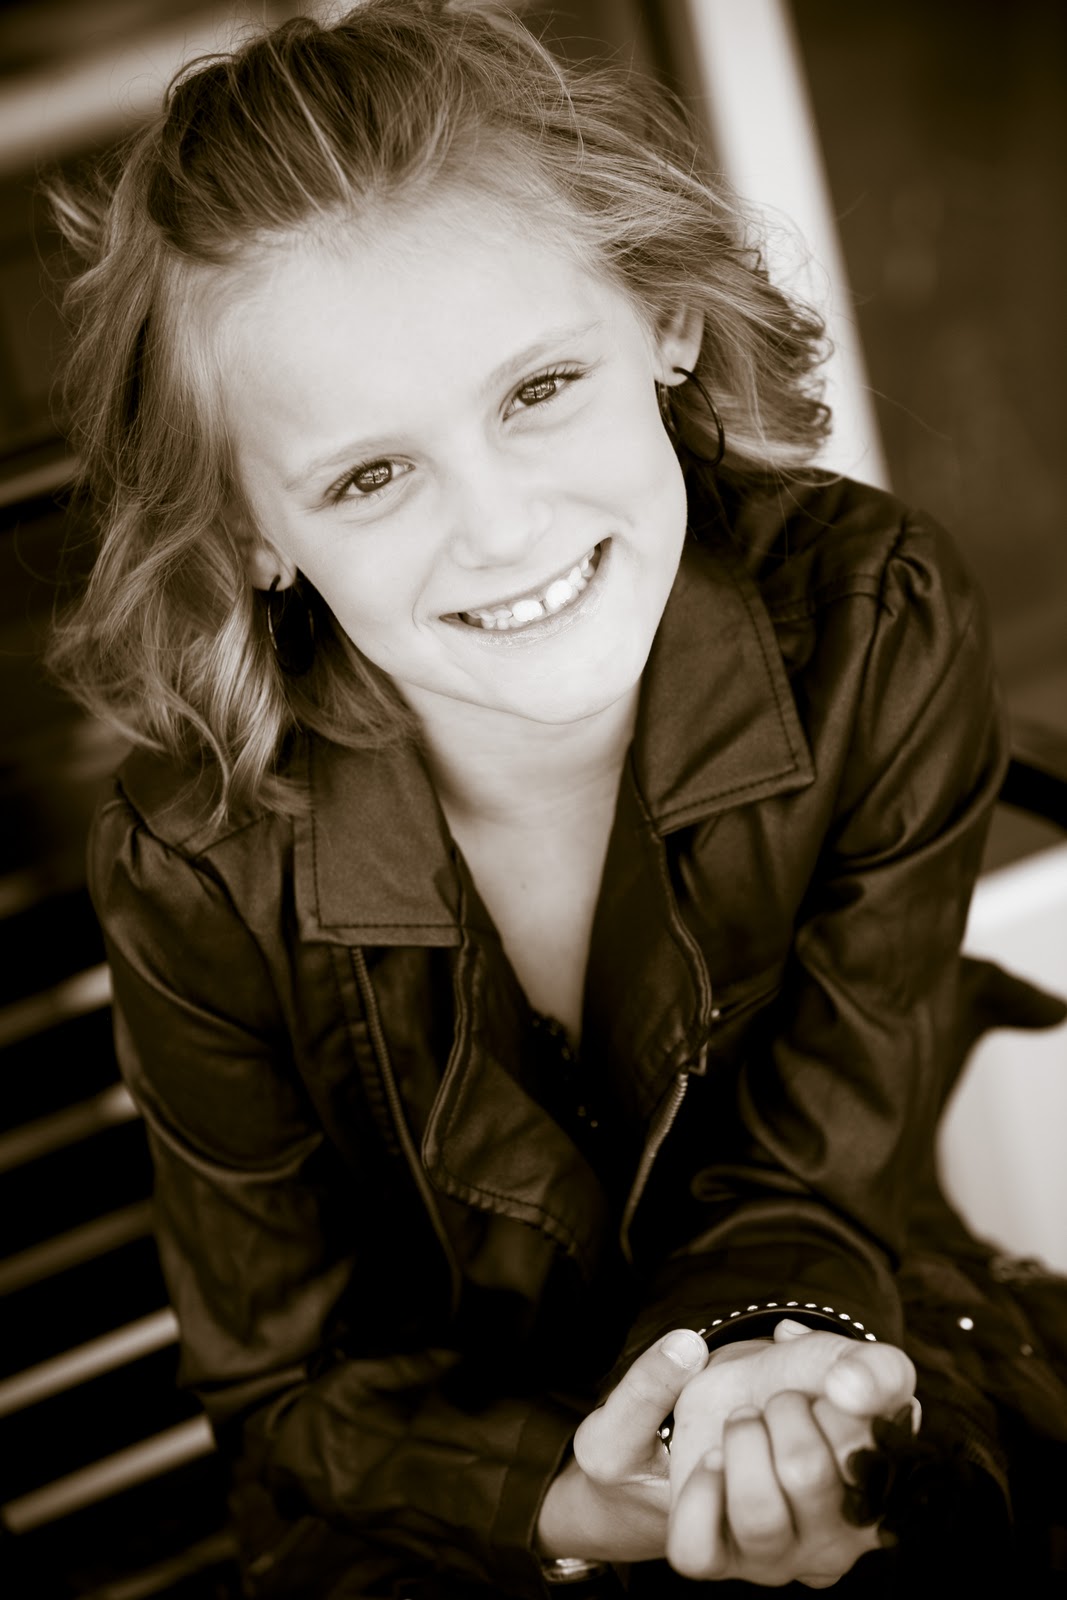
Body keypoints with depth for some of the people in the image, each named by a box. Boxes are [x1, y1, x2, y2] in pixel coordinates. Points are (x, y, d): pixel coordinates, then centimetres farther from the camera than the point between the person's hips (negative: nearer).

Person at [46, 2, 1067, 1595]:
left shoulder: (878, 628, -20)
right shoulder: (204, 870, -21)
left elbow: (813, 1183, -12)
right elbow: (292, 1376, -9)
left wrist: (775, 1346, -35)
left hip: (866, 1382, 2)